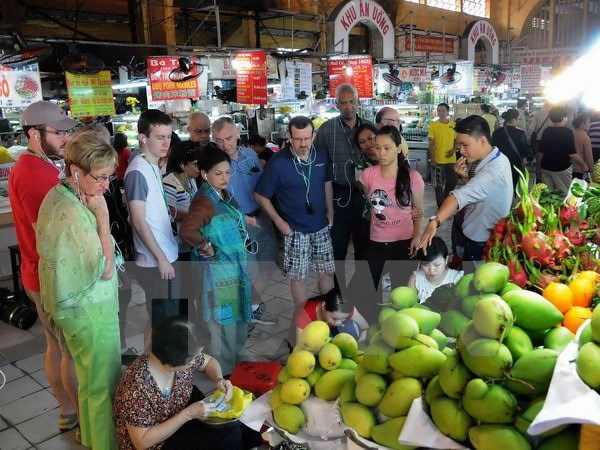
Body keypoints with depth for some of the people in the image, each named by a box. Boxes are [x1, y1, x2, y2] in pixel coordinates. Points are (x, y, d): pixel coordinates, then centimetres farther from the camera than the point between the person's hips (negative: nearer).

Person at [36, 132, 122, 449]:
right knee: (104, 384, 7)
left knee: (90, 379, 27)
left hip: (78, 305, 10)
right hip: (90, 311, -10)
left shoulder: (58, 196, 2)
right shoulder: (73, 212, -29)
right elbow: (105, 269, -24)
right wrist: (103, 215, -23)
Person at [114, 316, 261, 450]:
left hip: (180, 416, 7)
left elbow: (209, 361, 5)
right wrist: (188, 414, -31)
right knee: (230, 436, -17)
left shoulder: (184, 357, -17)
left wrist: (218, 379, -16)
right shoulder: (137, 386, -35)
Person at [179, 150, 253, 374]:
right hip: (217, 269, -9)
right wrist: (206, 246, -25)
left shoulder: (224, 194, 6)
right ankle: (223, 371, 22)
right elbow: (186, 230, -38)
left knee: (234, 316, 21)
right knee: (221, 320, 5)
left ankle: (232, 361, 40)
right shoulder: (205, 201, -23)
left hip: (234, 266, 9)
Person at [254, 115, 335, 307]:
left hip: (321, 226, 4)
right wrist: (279, 221, -11)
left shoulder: (321, 155, -3)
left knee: (327, 272, 13)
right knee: (299, 277, 5)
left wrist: (330, 212, 9)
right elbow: (260, 196, -9)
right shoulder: (278, 162, -16)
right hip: (295, 230, -4)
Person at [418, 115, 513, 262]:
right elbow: (473, 192, 9)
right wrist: (465, 176, -11)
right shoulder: (497, 160, 1)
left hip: (482, 245, -9)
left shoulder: (493, 171, -30)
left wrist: (434, 222, -62)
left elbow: (462, 195, -48)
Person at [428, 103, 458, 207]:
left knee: (453, 181, 10)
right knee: (439, 184, 4)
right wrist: (432, 158, -11)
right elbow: (431, 143, -5)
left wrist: (453, 150, -8)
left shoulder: (453, 125, 4)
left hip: (451, 159, 3)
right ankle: (440, 204, 15)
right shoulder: (433, 125, -5)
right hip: (438, 160, -3)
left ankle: (445, 196, 36)